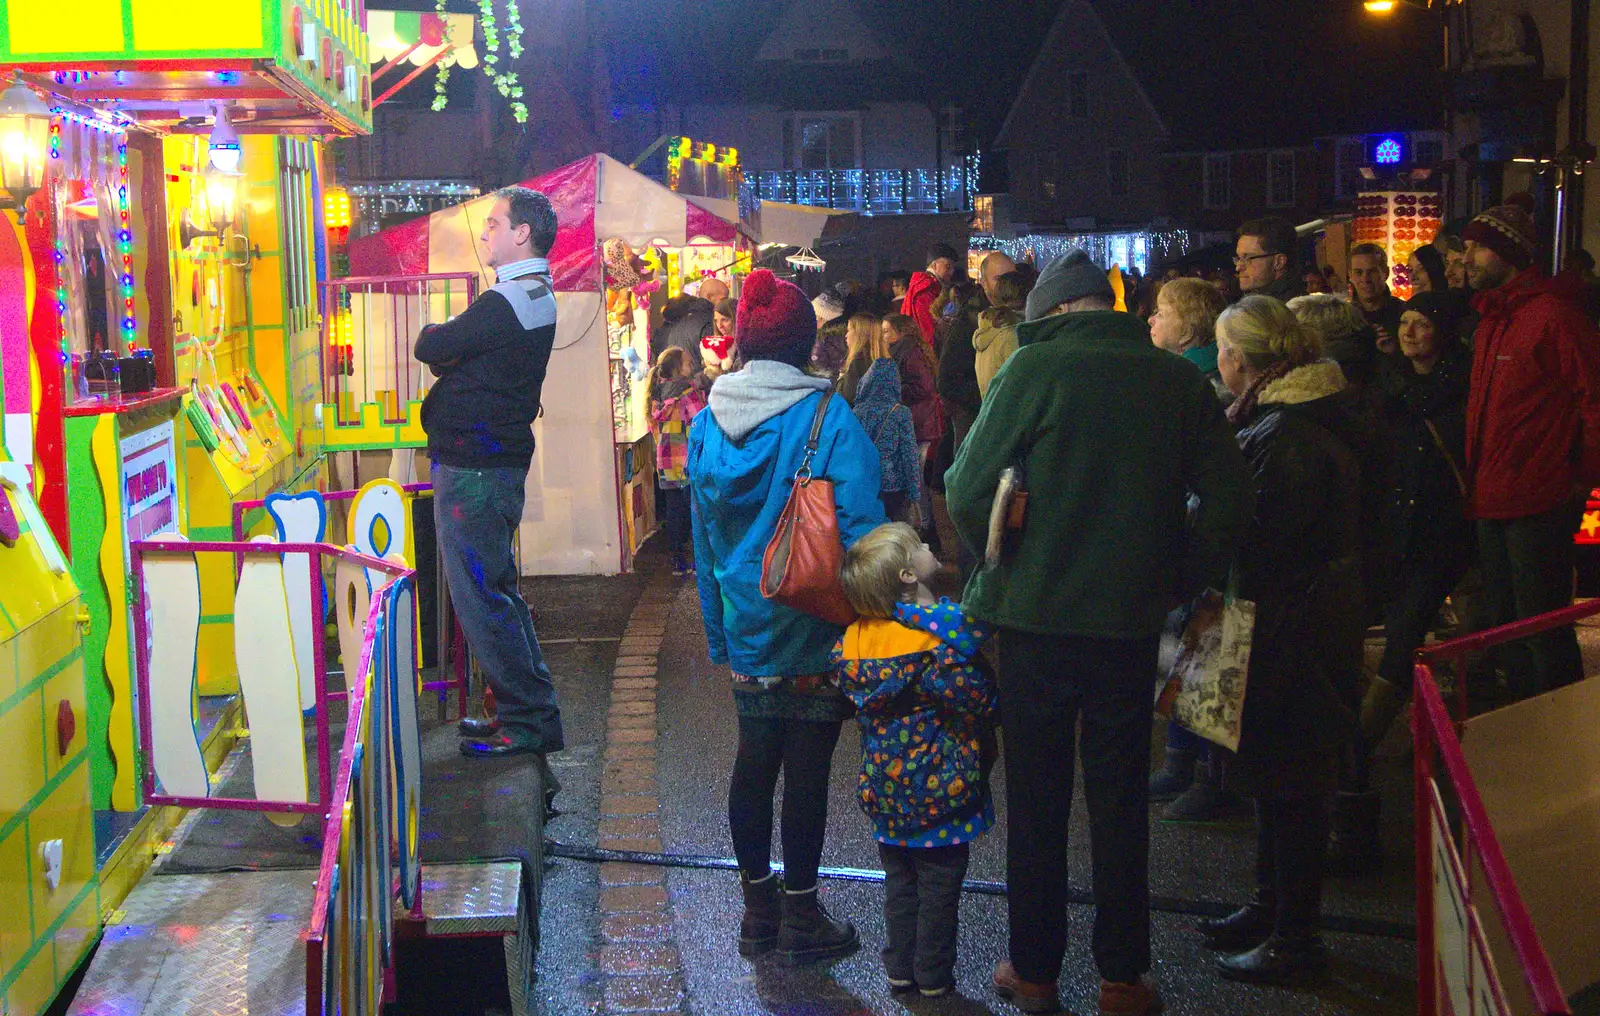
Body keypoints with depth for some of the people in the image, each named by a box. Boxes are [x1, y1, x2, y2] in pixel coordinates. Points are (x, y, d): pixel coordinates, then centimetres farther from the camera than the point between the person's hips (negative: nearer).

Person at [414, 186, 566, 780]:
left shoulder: (506, 304, -19)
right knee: (495, 592, 18)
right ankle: (526, 713, 25)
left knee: (482, 595, -6)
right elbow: (457, 354, 16)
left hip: (475, 469, -11)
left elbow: (430, 348, -13)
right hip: (497, 461, 11)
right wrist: (450, 344, -3)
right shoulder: (536, 297, 15)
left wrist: (435, 334, 6)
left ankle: (527, 724, -1)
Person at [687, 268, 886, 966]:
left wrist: (718, 634, 16)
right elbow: (861, 525, -16)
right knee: (806, 765, 4)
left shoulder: (707, 421, 1)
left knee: (754, 758, 16)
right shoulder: (828, 417, -15)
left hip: (746, 626, 5)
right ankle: (799, 918, 14)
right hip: (815, 632, -5)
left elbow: (702, 536, 8)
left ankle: (758, 906, 27)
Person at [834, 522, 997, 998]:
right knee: (939, 885, 10)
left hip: (884, 790, 5)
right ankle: (933, 977, 19)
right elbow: (979, 703, -19)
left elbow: (850, 694, 8)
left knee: (898, 882, 19)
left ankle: (899, 969, 27)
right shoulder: (948, 633, -22)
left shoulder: (855, 638, -5)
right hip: (941, 789, -5)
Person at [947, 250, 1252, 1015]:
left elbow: (968, 492, -12)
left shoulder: (1035, 368, -9)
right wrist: (1182, 579, 9)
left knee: (1036, 802, 10)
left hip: (1036, 617, -2)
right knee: (1119, 804, 12)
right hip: (1132, 621, 2)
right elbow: (1228, 499, 0)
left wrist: (1001, 568, 4)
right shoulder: (1178, 379, 0)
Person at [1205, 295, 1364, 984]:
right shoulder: (1290, 419, 11)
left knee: (1288, 779, -1)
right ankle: (1271, 908, 32)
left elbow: (1263, 538, -24)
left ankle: (1294, 936, 8)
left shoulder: (1285, 435, -22)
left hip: (1292, 628, -10)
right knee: (1276, 774, 19)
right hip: (1290, 623, 10)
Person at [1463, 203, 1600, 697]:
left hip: (1539, 503, -10)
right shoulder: (1491, 319, 15)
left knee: (1543, 627, -3)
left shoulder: (1553, 315, -14)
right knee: (1503, 621, 17)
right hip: (1492, 501, 10)